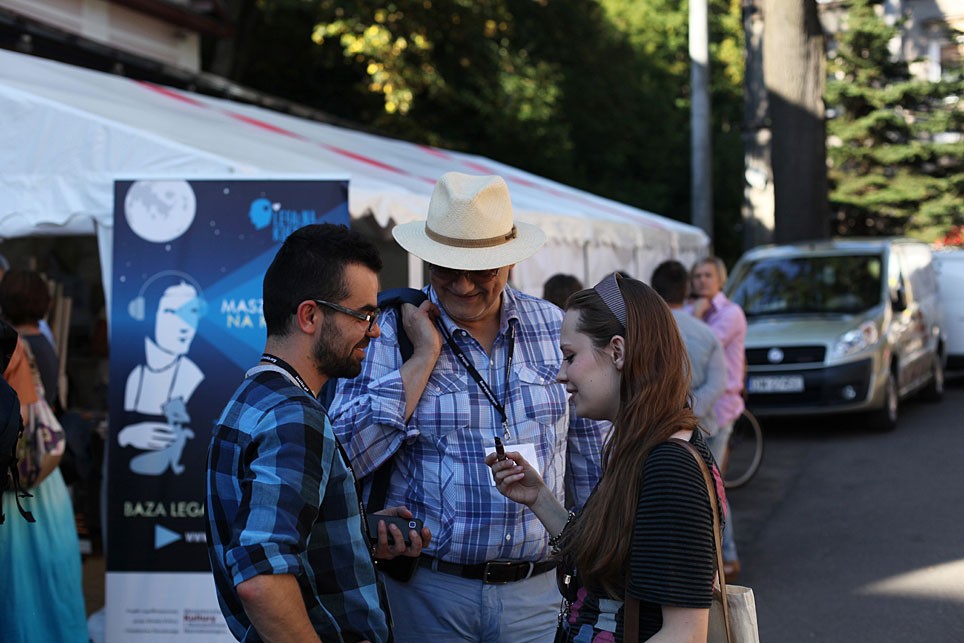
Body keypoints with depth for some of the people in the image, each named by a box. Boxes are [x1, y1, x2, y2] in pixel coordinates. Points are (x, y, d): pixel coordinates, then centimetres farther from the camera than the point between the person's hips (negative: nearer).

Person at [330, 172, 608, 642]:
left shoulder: (555, 329, 4)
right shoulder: (390, 332, -4)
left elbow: (592, 468, 11)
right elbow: (348, 454, -16)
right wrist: (424, 355, -15)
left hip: (539, 590, 2)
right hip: (427, 594, -2)